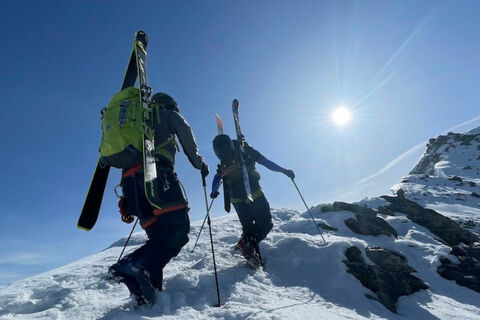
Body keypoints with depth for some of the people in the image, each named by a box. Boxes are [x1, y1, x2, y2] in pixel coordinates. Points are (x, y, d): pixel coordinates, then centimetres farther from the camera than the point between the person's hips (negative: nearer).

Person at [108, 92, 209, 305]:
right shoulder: (168, 114, 21)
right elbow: (188, 142, 12)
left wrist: (126, 200, 31)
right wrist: (200, 164, 29)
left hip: (129, 180, 8)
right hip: (156, 173, -7)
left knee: (159, 237, 6)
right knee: (179, 230, -15)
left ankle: (151, 286, -9)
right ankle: (134, 267, -31)